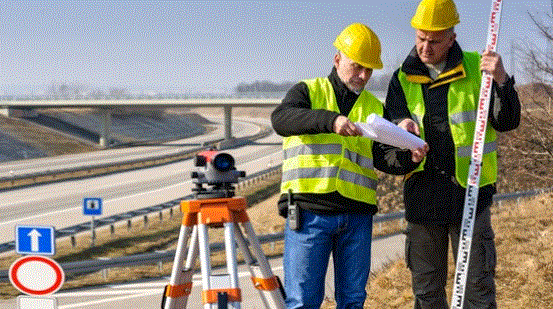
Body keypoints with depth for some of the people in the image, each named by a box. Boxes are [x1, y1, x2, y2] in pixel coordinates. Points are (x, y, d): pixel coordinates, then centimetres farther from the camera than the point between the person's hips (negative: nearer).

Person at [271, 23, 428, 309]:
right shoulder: (308, 92, 7)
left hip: (357, 215, 4)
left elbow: (384, 158, 8)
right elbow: (281, 119, -15)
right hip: (309, 211, -4)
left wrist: (410, 158, -15)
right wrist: (330, 120, -30)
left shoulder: (374, 107, 18)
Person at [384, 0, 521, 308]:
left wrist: (501, 81, -23)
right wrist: (402, 128, -22)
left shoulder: (476, 69, -1)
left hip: (470, 193, -3)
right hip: (423, 196, 3)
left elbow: (507, 122, -5)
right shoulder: (403, 79, 7)